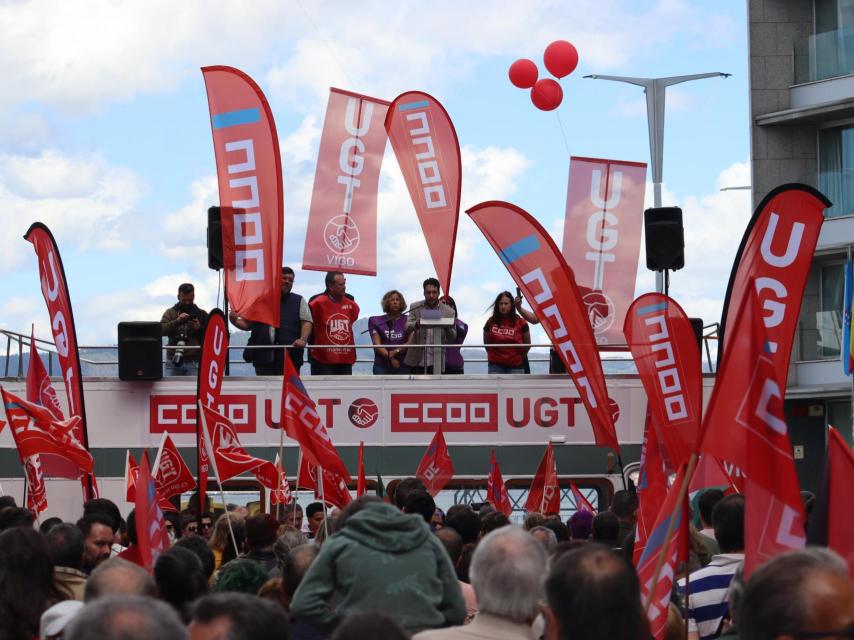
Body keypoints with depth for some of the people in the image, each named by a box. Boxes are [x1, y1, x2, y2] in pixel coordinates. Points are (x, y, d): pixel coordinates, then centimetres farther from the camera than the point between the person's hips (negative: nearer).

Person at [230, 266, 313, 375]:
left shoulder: (299, 301, 13)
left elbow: (306, 323, 4)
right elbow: (247, 324, 18)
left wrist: (303, 339, -15)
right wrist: (235, 321, -3)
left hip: (289, 357, -1)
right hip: (263, 357, 1)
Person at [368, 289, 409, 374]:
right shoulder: (376, 321, 8)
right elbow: (377, 345, 0)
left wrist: (396, 351, -14)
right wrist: (391, 358, -11)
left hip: (403, 364, 0)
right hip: (382, 365, 0)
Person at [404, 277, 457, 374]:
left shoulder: (448, 312, -1)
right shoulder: (415, 308, 1)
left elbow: (452, 338, -3)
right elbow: (407, 327, -10)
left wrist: (447, 328, -26)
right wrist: (416, 324, -34)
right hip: (416, 362, 1)